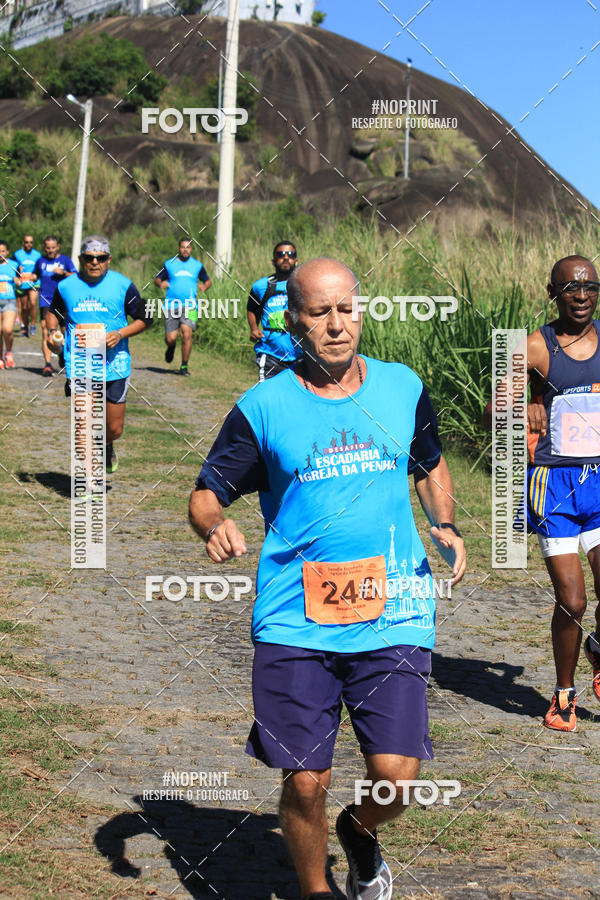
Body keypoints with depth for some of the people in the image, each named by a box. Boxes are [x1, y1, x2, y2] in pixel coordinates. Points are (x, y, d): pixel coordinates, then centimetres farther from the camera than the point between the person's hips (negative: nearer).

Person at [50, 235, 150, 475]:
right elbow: (55, 316, 19)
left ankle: (106, 448, 44)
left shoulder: (123, 285, -1)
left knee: (114, 429, 7)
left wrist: (120, 334, -12)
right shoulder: (66, 287, 3)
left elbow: (143, 319, 5)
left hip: (115, 367, 0)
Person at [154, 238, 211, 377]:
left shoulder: (197, 265, 11)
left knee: (186, 333, -18)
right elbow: (157, 279, 15)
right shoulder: (169, 264, 9)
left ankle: (184, 366, -6)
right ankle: (171, 347, 34)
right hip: (171, 305, 0)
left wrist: (204, 286, -2)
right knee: (170, 338, -5)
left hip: (190, 306, 0)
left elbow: (208, 281, 21)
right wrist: (161, 284, -9)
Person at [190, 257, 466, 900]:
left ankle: (360, 831, 29)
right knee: (304, 784, 0)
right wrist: (215, 525, -19)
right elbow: (205, 493, 4)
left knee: (395, 777, -8)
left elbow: (429, 465, 24)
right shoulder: (263, 407, -1)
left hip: (393, 617, 1)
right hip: (295, 624, -1)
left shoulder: (402, 387, 7)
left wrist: (444, 526, 6)